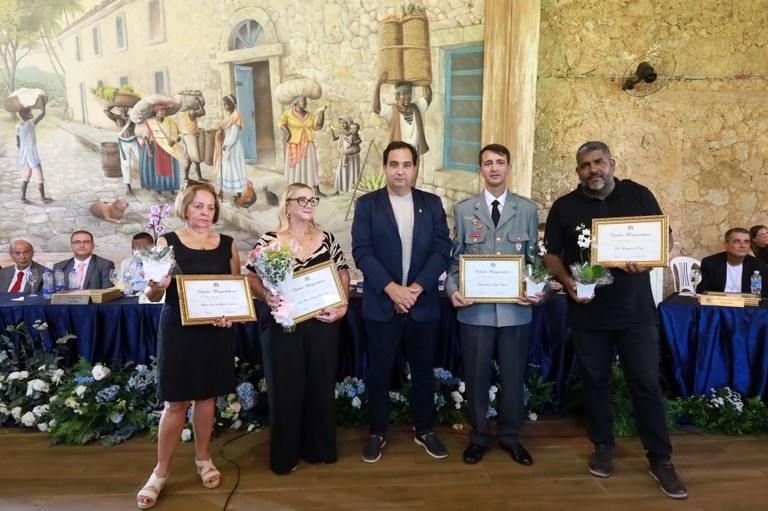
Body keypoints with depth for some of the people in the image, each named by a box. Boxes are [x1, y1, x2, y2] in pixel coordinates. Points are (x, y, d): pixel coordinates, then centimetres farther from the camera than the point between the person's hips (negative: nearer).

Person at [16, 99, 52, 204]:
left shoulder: (18, 126, 2)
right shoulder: (31, 123, -16)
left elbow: (17, 143, 7)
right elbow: (43, 113, -18)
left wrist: (22, 152, 20)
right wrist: (42, 99, -9)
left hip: (23, 156, 6)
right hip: (32, 155, -6)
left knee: (25, 177, 15)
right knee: (39, 178, 6)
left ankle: (23, 197, 15)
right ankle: (43, 197, 14)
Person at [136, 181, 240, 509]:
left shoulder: (227, 244, 4)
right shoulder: (167, 242, -3)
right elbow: (151, 296, -3)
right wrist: (155, 286, -26)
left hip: (216, 331, 2)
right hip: (178, 330, -2)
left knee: (206, 396, 13)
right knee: (175, 402, 3)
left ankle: (203, 459, 32)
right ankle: (160, 473, 19)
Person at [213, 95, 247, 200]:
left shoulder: (236, 116, -12)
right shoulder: (230, 116, 15)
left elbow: (234, 135, -18)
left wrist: (227, 145, -20)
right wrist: (220, 130, -1)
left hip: (232, 148, -9)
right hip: (226, 146, 9)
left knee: (234, 169, -6)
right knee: (224, 169, 9)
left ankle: (239, 194, -2)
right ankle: (221, 192, 14)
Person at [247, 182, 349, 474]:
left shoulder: (328, 239, 6)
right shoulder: (269, 240, -2)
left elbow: (343, 275, 8)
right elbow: (252, 279, -2)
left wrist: (342, 306, -7)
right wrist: (266, 296, -22)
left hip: (323, 324, 3)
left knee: (321, 386, 11)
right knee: (285, 389, 7)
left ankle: (318, 449, 30)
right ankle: (285, 456, 25)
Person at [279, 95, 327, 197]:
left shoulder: (309, 114, 7)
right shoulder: (289, 113, -5)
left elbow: (318, 125, -1)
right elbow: (281, 121, -21)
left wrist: (321, 112, -6)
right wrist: (288, 133, -31)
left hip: (307, 144, 4)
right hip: (295, 144, -3)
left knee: (311, 166, 0)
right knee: (295, 166, 3)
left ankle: (316, 190, 0)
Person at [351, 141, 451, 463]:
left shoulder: (432, 203, 6)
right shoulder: (367, 204, 1)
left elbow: (442, 249, -1)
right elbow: (361, 251, -8)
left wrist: (417, 287, -14)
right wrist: (391, 288, -18)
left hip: (423, 304, 2)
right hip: (381, 305, -1)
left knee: (423, 370, 13)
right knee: (379, 372, 8)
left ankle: (424, 430, 31)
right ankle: (377, 433, 26)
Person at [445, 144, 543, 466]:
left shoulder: (528, 209, 6)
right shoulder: (463, 210, 4)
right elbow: (455, 259, 4)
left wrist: (539, 290, -9)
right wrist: (453, 290, -12)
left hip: (516, 308, 1)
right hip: (475, 308, 0)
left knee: (513, 375, 12)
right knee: (476, 376, 10)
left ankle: (510, 436, 32)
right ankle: (479, 437, 29)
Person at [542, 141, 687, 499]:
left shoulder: (638, 195, 2)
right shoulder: (564, 207, 3)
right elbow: (552, 254, 4)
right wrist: (566, 281, -14)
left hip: (635, 309, -1)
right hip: (587, 312, 1)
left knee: (646, 384, 3)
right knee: (595, 381, 12)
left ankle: (660, 460, 17)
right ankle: (602, 447, 29)